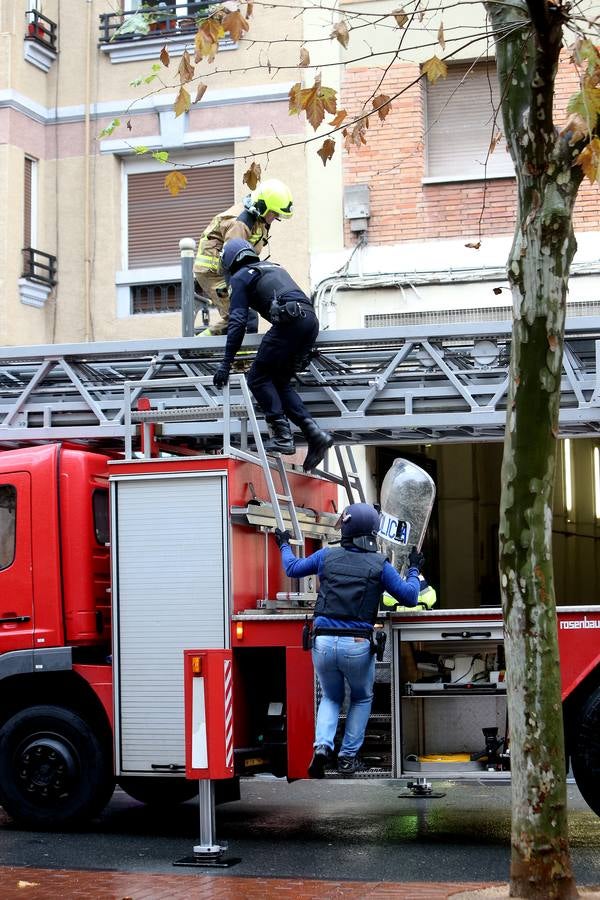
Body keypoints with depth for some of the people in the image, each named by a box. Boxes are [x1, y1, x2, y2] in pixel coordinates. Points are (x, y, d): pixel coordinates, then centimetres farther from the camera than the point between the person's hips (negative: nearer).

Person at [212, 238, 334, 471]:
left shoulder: (239, 277, 11)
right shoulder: (273, 267, 33)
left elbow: (238, 322, 1)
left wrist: (226, 364, 0)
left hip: (289, 321, -7)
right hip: (310, 319, 7)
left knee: (258, 379, 2)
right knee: (280, 382, 14)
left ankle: (282, 437, -8)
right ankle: (314, 433, 1)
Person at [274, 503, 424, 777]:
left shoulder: (327, 556, 5)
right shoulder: (379, 564, -1)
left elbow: (293, 568, 21)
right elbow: (409, 597, 3)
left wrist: (284, 545, 40)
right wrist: (413, 570, 20)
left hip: (323, 642, 2)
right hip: (357, 645, -2)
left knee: (331, 698, 24)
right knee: (361, 699, 24)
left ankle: (322, 747, -1)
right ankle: (348, 757, 20)